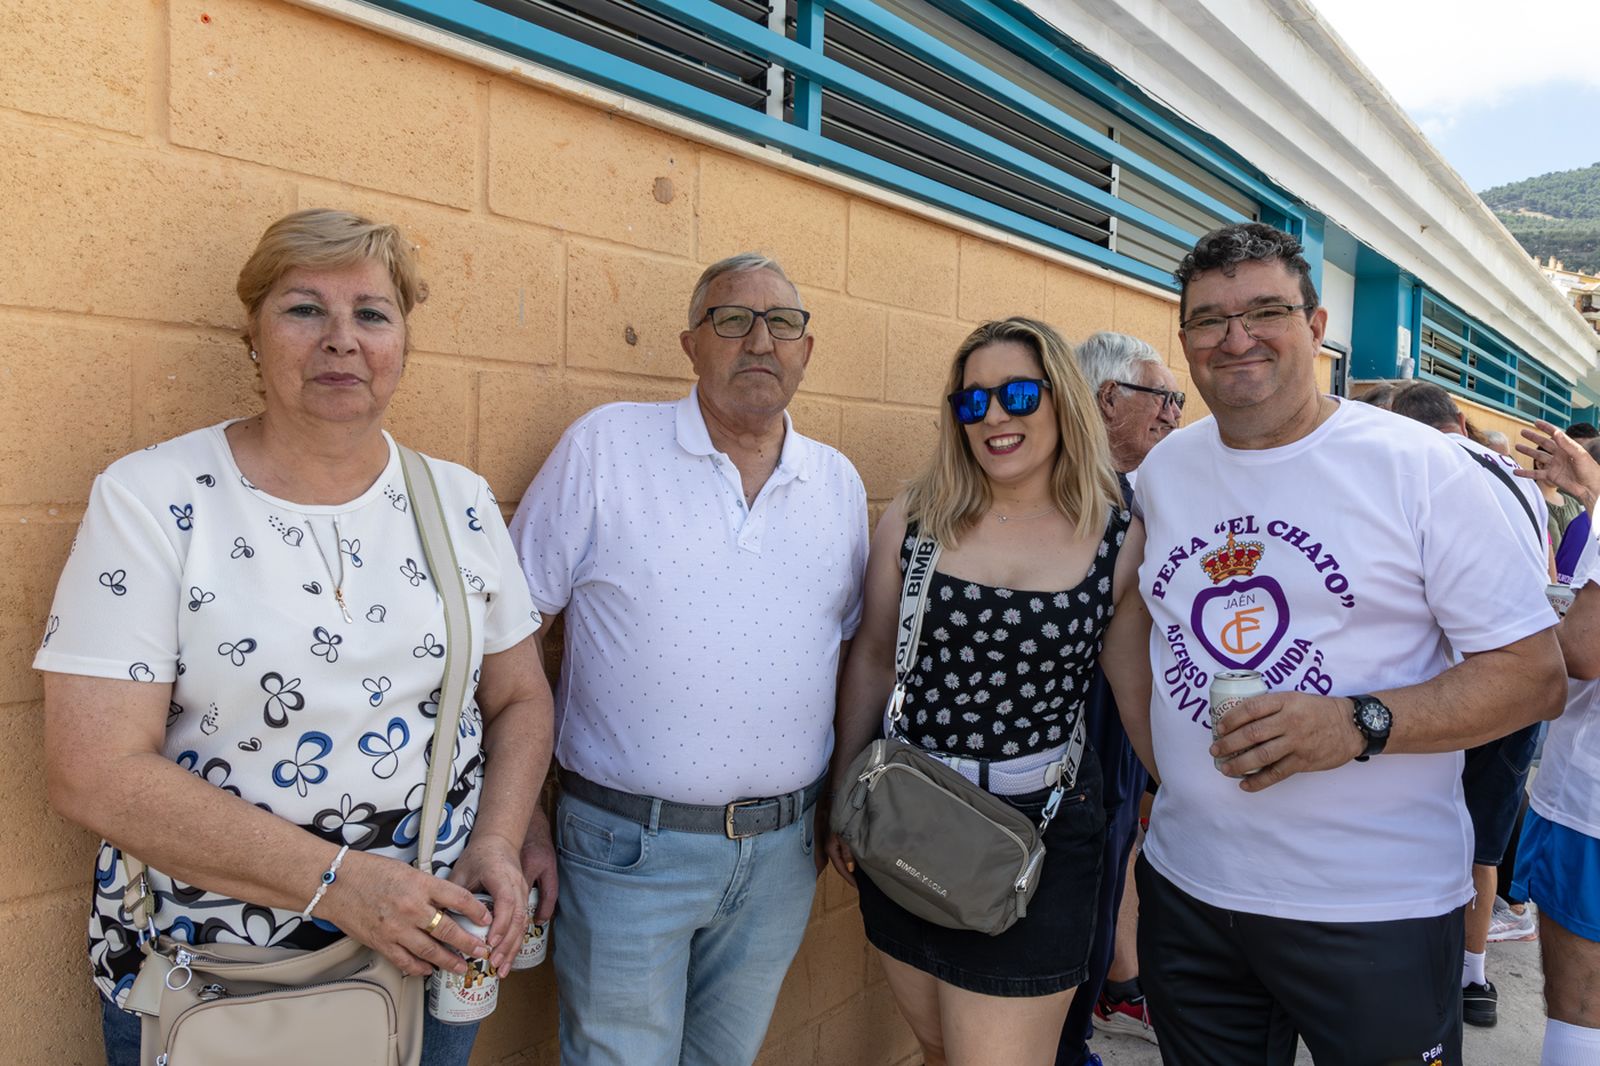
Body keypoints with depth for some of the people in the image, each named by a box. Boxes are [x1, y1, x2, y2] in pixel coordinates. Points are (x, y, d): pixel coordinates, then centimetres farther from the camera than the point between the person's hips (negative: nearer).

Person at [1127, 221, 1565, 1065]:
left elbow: (1533, 673, -10)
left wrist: (1359, 724, -24)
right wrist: (1161, 760, 6)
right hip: (1185, 886, 4)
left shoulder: (1419, 466, -9)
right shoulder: (1161, 470, 5)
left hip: (1377, 910, -4)